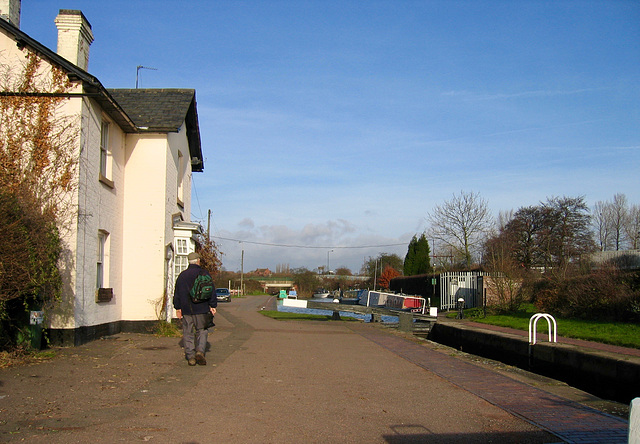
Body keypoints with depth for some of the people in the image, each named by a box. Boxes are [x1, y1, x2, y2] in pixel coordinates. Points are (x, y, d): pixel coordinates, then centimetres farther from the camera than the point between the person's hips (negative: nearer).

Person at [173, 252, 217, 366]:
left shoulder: (182, 275, 8)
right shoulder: (203, 273, -1)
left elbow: (177, 294, 13)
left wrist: (178, 308, 20)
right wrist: (212, 306, 2)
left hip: (186, 310, 2)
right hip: (201, 309, -2)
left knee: (188, 333, 6)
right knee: (202, 331, 8)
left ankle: (190, 357, 4)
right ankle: (200, 351, -10)